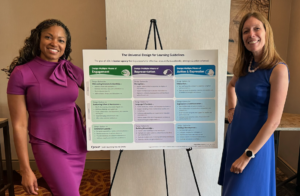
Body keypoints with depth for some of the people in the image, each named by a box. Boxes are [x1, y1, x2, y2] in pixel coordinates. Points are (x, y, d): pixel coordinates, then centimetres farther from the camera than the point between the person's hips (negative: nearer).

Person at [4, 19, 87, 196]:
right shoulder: (21, 73, -8)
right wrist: (25, 169, -6)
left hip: (77, 142, 4)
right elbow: (19, 125, -6)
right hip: (47, 144, -4)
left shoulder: (72, 70, 2)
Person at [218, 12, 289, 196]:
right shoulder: (245, 66, 3)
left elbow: (274, 120, -20)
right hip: (234, 135, 7)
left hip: (256, 142, -7)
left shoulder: (278, 69, -17)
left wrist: (247, 155, -19)